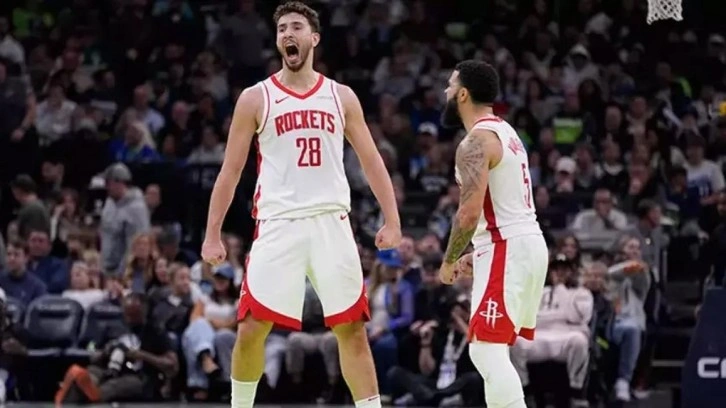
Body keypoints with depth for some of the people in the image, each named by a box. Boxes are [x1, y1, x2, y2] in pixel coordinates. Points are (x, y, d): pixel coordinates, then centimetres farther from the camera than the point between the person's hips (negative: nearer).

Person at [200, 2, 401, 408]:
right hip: (279, 225, -1)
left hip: (331, 223, 1)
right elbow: (231, 170, 6)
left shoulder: (341, 97, 10)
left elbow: (371, 160, 11)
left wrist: (392, 221, 1)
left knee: (352, 329, 1)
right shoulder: (256, 98, 5)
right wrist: (213, 234, 0)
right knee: (251, 329, -4)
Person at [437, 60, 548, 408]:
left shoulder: (475, 142, -13)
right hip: (529, 244, 10)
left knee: (487, 351, -13)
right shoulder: (505, 133, 19)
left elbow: (470, 214, -21)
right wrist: (476, 254, 23)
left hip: (506, 250, -10)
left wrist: (449, 261, -6)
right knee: (490, 349, 17)